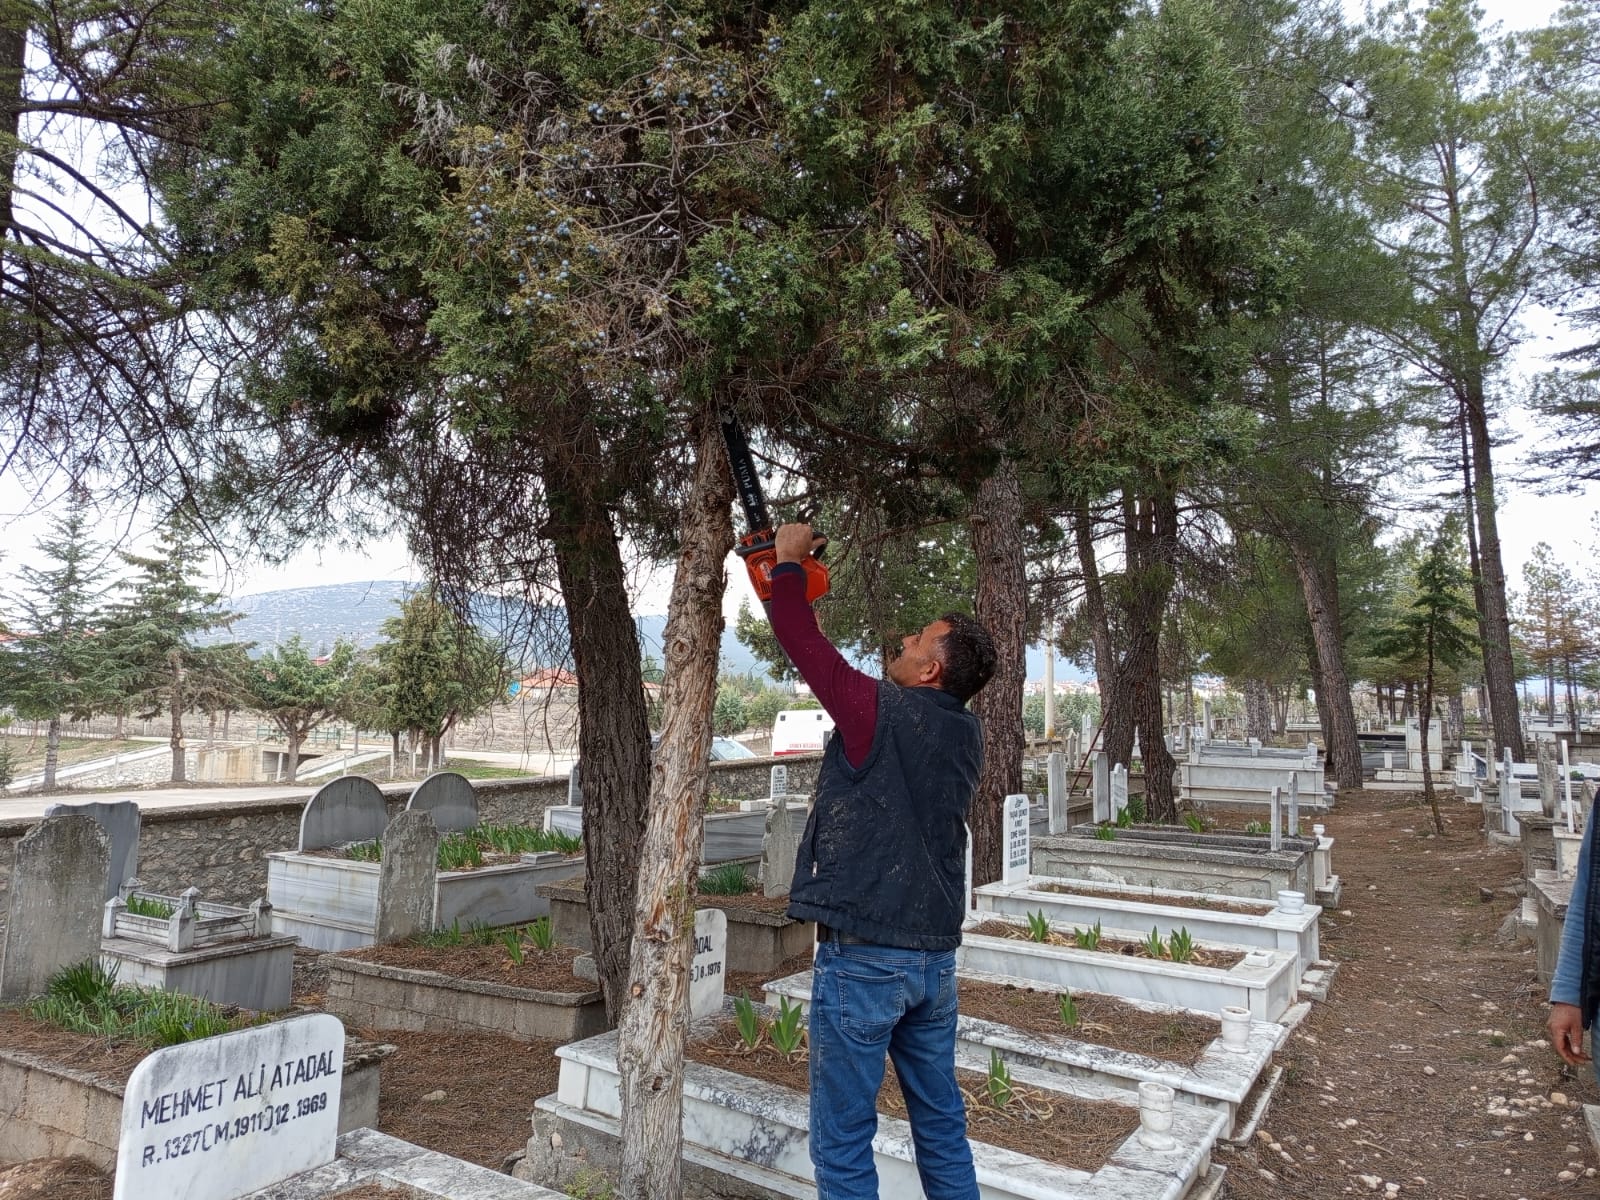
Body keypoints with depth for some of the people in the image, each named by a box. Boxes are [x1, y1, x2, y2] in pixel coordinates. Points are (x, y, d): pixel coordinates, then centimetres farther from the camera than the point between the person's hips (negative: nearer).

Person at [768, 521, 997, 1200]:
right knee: (942, 1125, 20)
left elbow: (797, 637, -7)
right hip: (936, 957, 7)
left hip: (862, 957, -7)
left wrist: (788, 562, 11)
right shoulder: (966, 735, 6)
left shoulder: (882, 710, -15)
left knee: (843, 1140, 5)